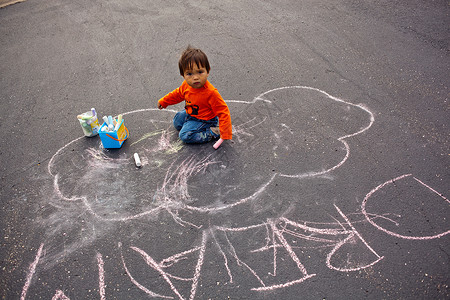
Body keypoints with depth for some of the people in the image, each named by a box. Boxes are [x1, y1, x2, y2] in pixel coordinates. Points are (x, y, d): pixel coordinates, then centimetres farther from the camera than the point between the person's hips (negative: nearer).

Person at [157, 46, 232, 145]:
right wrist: (164, 101, 21)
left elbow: (223, 112, -32)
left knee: (185, 136, -18)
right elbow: (178, 93, 10)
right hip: (190, 113, 8)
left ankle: (212, 133, -11)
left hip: (204, 120, -8)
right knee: (177, 122, 25)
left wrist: (225, 133, -37)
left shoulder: (211, 92, -37)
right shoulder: (186, 85, -15)